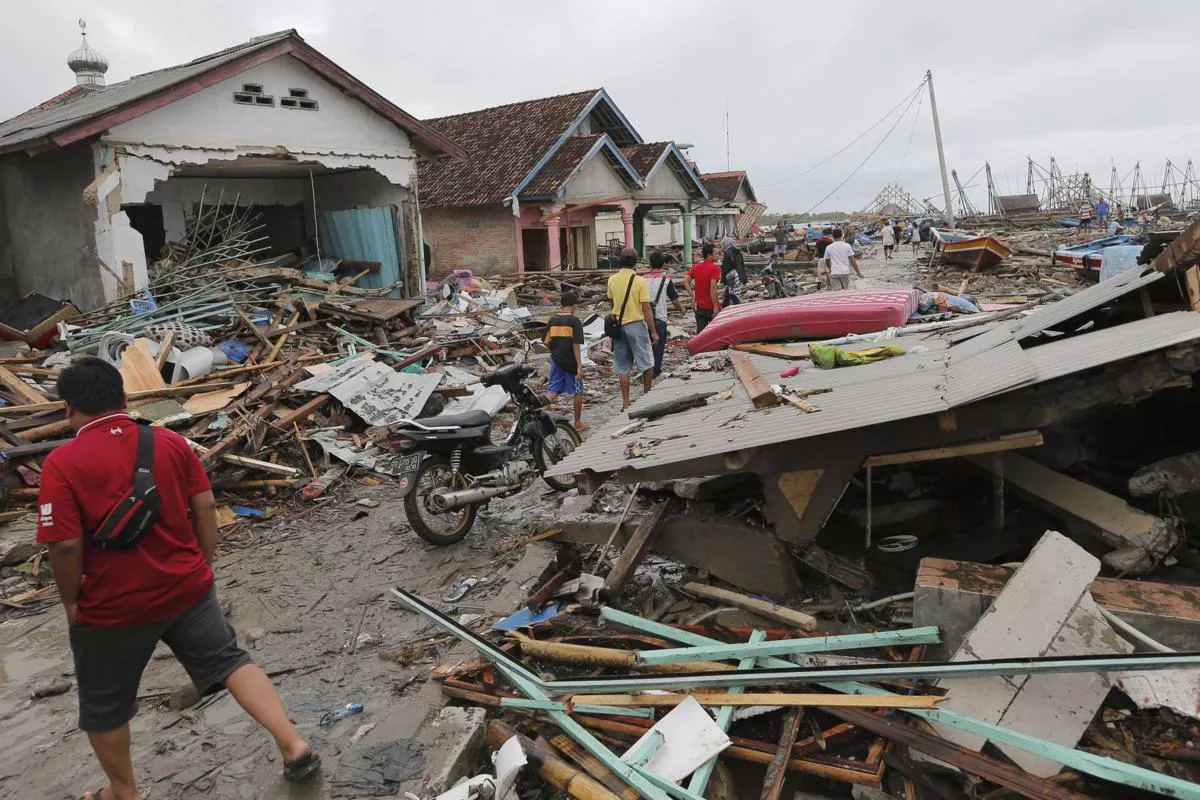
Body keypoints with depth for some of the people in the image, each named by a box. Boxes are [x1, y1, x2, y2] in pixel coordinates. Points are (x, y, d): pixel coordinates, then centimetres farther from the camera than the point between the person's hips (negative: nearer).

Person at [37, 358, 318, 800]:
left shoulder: (61, 464, -16)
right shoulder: (171, 442, -4)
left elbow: (66, 545, -18)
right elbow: (206, 507, -2)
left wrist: (71, 602, -2)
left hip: (112, 609, -3)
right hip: (188, 589, 3)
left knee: (104, 706, 20)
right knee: (228, 661, 17)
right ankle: (293, 743, 9)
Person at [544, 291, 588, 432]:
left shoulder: (552, 320, 4)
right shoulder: (574, 321, -11)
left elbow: (547, 341, 6)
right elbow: (576, 345, -16)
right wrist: (579, 366, -15)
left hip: (556, 361, 4)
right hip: (570, 362, -4)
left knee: (554, 391, 10)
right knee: (577, 392, 10)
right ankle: (578, 423, 18)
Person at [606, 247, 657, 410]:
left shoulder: (612, 280, 2)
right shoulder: (640, 281, -11)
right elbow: (646, 309, -12)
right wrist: (653, 332, -7)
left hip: (618, 325, 4)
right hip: (636, 324, -4)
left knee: (622, 368, 8)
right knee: (647, 364, 11)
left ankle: (625, 403, 10)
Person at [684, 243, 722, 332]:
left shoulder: (696, 267, 5)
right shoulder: (715, 268, -15)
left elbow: (685, 281, 1)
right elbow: (713, 286, -24)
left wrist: (693, 296, 3)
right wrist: (716, 306, -22)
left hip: (700, 307, 5)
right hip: (712, 307, -5)